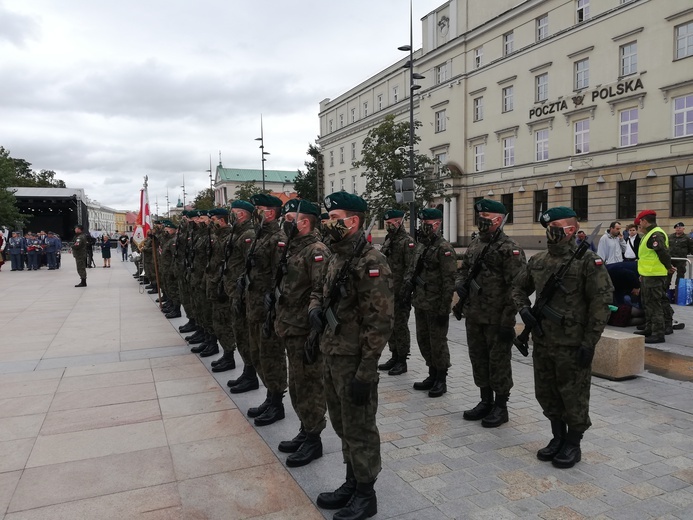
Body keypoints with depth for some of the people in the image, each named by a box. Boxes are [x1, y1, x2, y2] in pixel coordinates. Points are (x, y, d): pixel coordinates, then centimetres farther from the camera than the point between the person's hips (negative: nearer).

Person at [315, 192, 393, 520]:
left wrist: (365, 372, -21)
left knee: (359, 429, 7)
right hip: (331, 357, 9)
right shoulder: (337, 256, 9)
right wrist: (316, 307, -1)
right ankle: (352, 483, 38)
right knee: (342, 425, 20)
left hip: (353, 361, -9)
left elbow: (380, 322, -21)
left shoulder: (371, 262, -19)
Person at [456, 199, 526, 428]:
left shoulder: (510, 249, -13)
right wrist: (460, 284, 1)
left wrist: (508, 321, -20)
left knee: (499, 363, 5)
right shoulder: (474, 245, 11)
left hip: (497, 320, -7)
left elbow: (516, 288, -17)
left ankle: (501, 407, 20)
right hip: (473, 316, 8)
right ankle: (486, 402, 32)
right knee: (478, 360, 16)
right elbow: (462, 270, 24)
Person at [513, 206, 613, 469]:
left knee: (573, 397, 7)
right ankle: (558, 438, 36)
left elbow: (601, 302, -14)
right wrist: (524, 309, 0)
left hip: (573, 346, -6)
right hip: (543, 342, 7)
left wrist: (590, 342, -16)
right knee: (547, 394, 17)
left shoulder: (588, 261, -11)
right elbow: (518, 287, 20)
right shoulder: (537, 261, 7)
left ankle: (573, 445, 25)